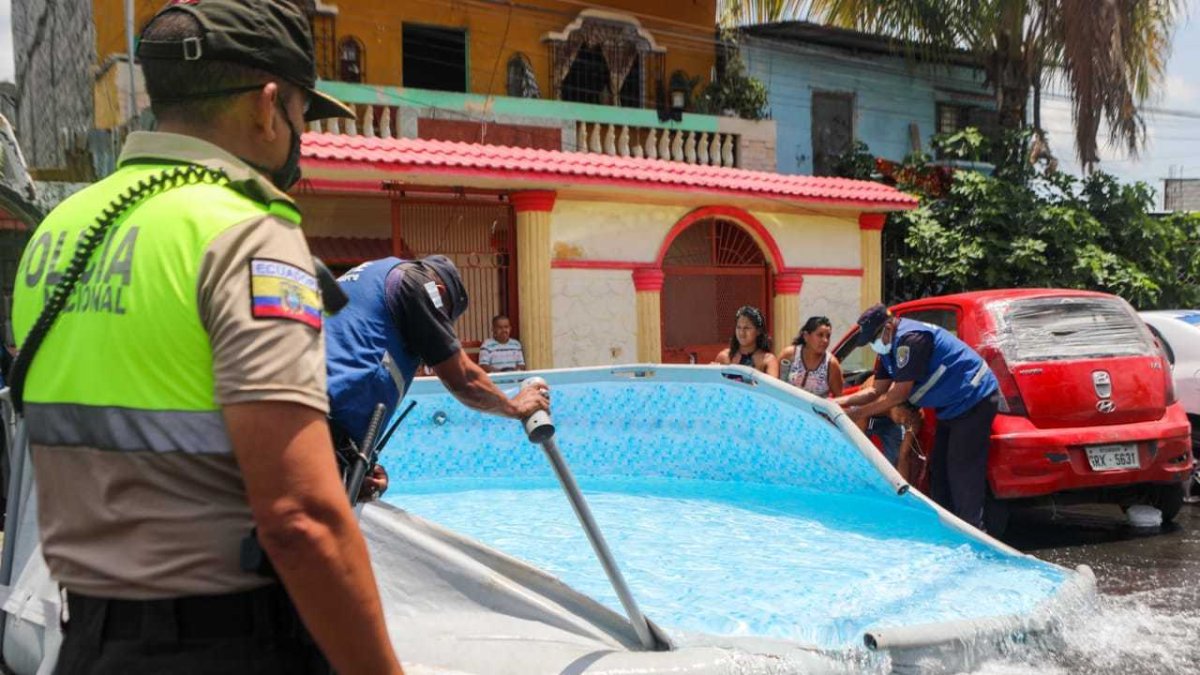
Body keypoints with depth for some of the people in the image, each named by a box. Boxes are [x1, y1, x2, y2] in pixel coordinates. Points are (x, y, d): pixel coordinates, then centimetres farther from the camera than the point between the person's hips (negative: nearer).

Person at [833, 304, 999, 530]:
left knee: (962, 471, -11)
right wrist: (843, 401, -7)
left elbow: (899, 394, -25)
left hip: (974, 400, -11)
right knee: (939, 470, 13)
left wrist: (859, 413, -20)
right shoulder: (889, 347, 5)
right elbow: (877, 390, 6)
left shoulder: (911, 338, -26)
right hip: (952, 406, 11)